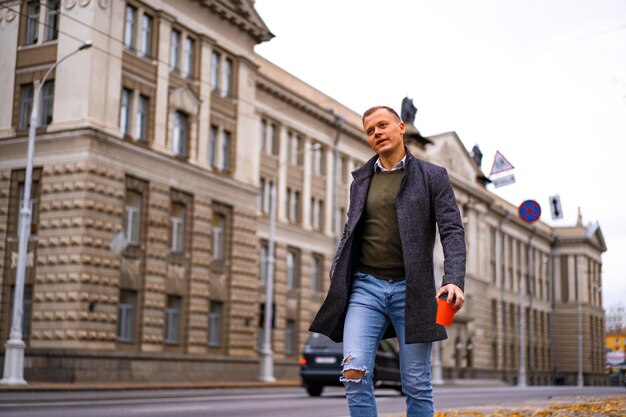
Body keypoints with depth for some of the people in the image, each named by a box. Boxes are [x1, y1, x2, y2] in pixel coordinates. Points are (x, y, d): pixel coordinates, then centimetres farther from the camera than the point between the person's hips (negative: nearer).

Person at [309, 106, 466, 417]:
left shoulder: (433, 176, 5)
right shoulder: (361, 180, 15)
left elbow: (452, 231, -3)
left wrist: (454, 280, -19)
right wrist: (336, 273, 5)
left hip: (410, 289, -2)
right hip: (365, 286, 2)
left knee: (416, 385, 1)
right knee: (354, 373, -13)